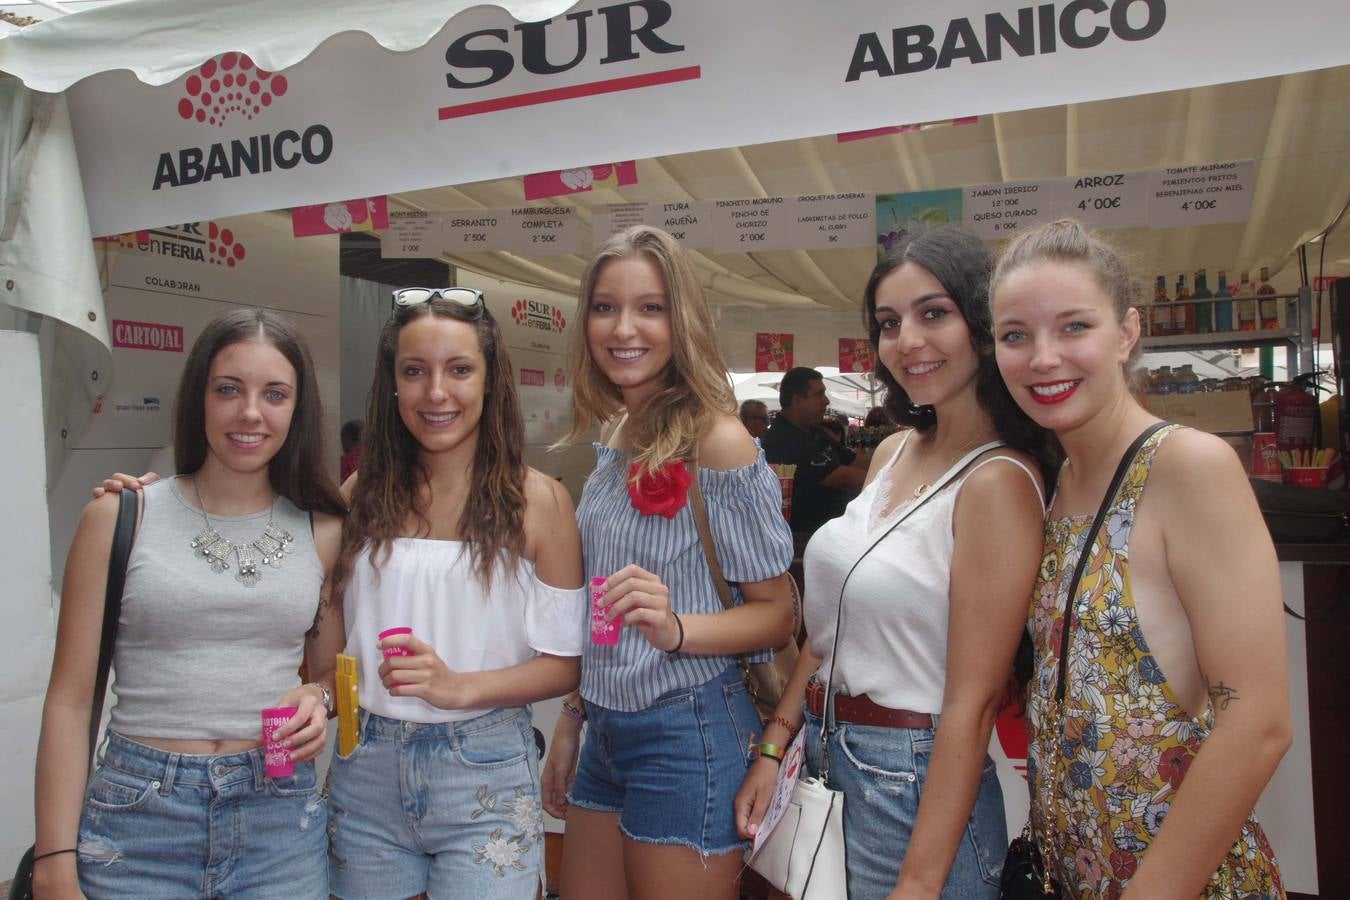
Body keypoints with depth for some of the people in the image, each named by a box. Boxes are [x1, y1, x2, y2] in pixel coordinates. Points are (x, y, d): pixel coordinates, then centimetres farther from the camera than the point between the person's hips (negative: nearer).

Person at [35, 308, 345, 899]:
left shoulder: (323, 532, 2)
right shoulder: (120, 517, -3)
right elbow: (69, 700, -2)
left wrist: (319, 698, -9)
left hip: (281, 814, 2)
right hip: (137, 813, -1)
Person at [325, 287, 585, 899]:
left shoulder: (537, 500, -7)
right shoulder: (362, 493, 2)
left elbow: (565, 662, -7)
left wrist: (460, 686, -19)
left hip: (482, 779, -3)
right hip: (366, 774, 3)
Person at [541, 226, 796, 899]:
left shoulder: (717, 441, -16)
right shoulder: (613, 440, 6)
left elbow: (776, 615, -12)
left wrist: (674, 628, -29)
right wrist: (571, 721, 17)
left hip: (686, 737, -7)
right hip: (606, 730, 7)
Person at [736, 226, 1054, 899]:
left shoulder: (998, 480, -19)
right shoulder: (893, 453, 3)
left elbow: (972, 703, -20)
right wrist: (776, 741, 6)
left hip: (917, 785, -7)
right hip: (825, 758, 7)